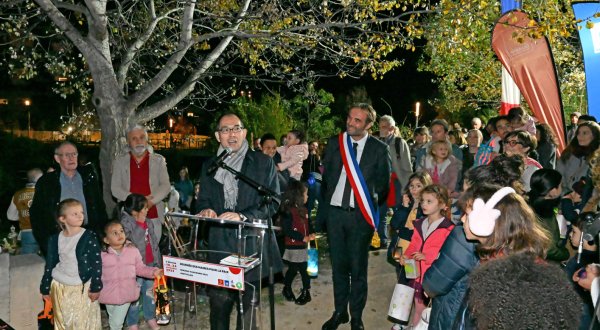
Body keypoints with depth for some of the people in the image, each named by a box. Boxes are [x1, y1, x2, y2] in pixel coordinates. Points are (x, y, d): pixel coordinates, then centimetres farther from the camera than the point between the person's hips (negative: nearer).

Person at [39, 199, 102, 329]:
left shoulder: (89, 237, -10)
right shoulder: (55, 239, 0)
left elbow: (97, 263, -8)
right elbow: (49, 265, 9)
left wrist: (95, 287, -10)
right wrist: (45, 288, 11)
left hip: (82, 288, -3)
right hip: (59, 287, 3)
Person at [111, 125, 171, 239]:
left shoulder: (158, 160, 9)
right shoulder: (120, 161, 9)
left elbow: (166, 186, 5)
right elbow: (115, 188, 4)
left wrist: (150, 201, -13)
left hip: (153, 216, 0)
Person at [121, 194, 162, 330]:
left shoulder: (149, 223, 7)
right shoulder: (126, 224, -17)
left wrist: (157, 261, 16)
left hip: (150, 263, 7)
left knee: (150, 291, 19)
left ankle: (150, 317, 36)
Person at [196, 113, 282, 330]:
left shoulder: (263, 162, 3)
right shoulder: (209, 166, 16)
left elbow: (273, 202, -3)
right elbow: (203, 200, 20)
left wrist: (242, 216, -16)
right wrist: (205, 210, -4)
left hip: (251, 244, -3)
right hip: (219, 245, 3)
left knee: (247, 302, 2)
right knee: (218, 302, 1)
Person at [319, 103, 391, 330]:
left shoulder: (379, 149, -3)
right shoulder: (334, 143, 4)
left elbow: (383, 184, 4)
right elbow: (326, 175, 9)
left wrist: (372, 203, 0)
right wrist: (326, 203, 6)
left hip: (360, 215, -3)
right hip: (335, 212, 3)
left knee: (358, 268, 6)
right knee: (338, 265, 13)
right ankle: (339, 312, 28)